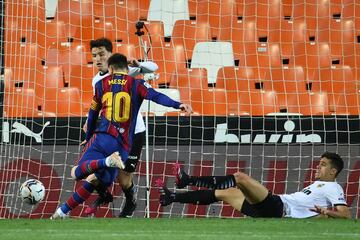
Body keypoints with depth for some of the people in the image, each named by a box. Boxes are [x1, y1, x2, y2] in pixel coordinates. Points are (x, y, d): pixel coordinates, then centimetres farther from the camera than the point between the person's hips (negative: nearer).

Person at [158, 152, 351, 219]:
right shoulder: (319, 185, 30)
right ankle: (171, 198, 6)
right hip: (272, 211, 10)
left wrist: (326, 212, -25)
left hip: (279, 206, -10)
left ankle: (189, 181, -14)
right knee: (225, 193, 8)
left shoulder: (333, 188, 3)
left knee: (240, 178, -18)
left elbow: (345, 214, -12)